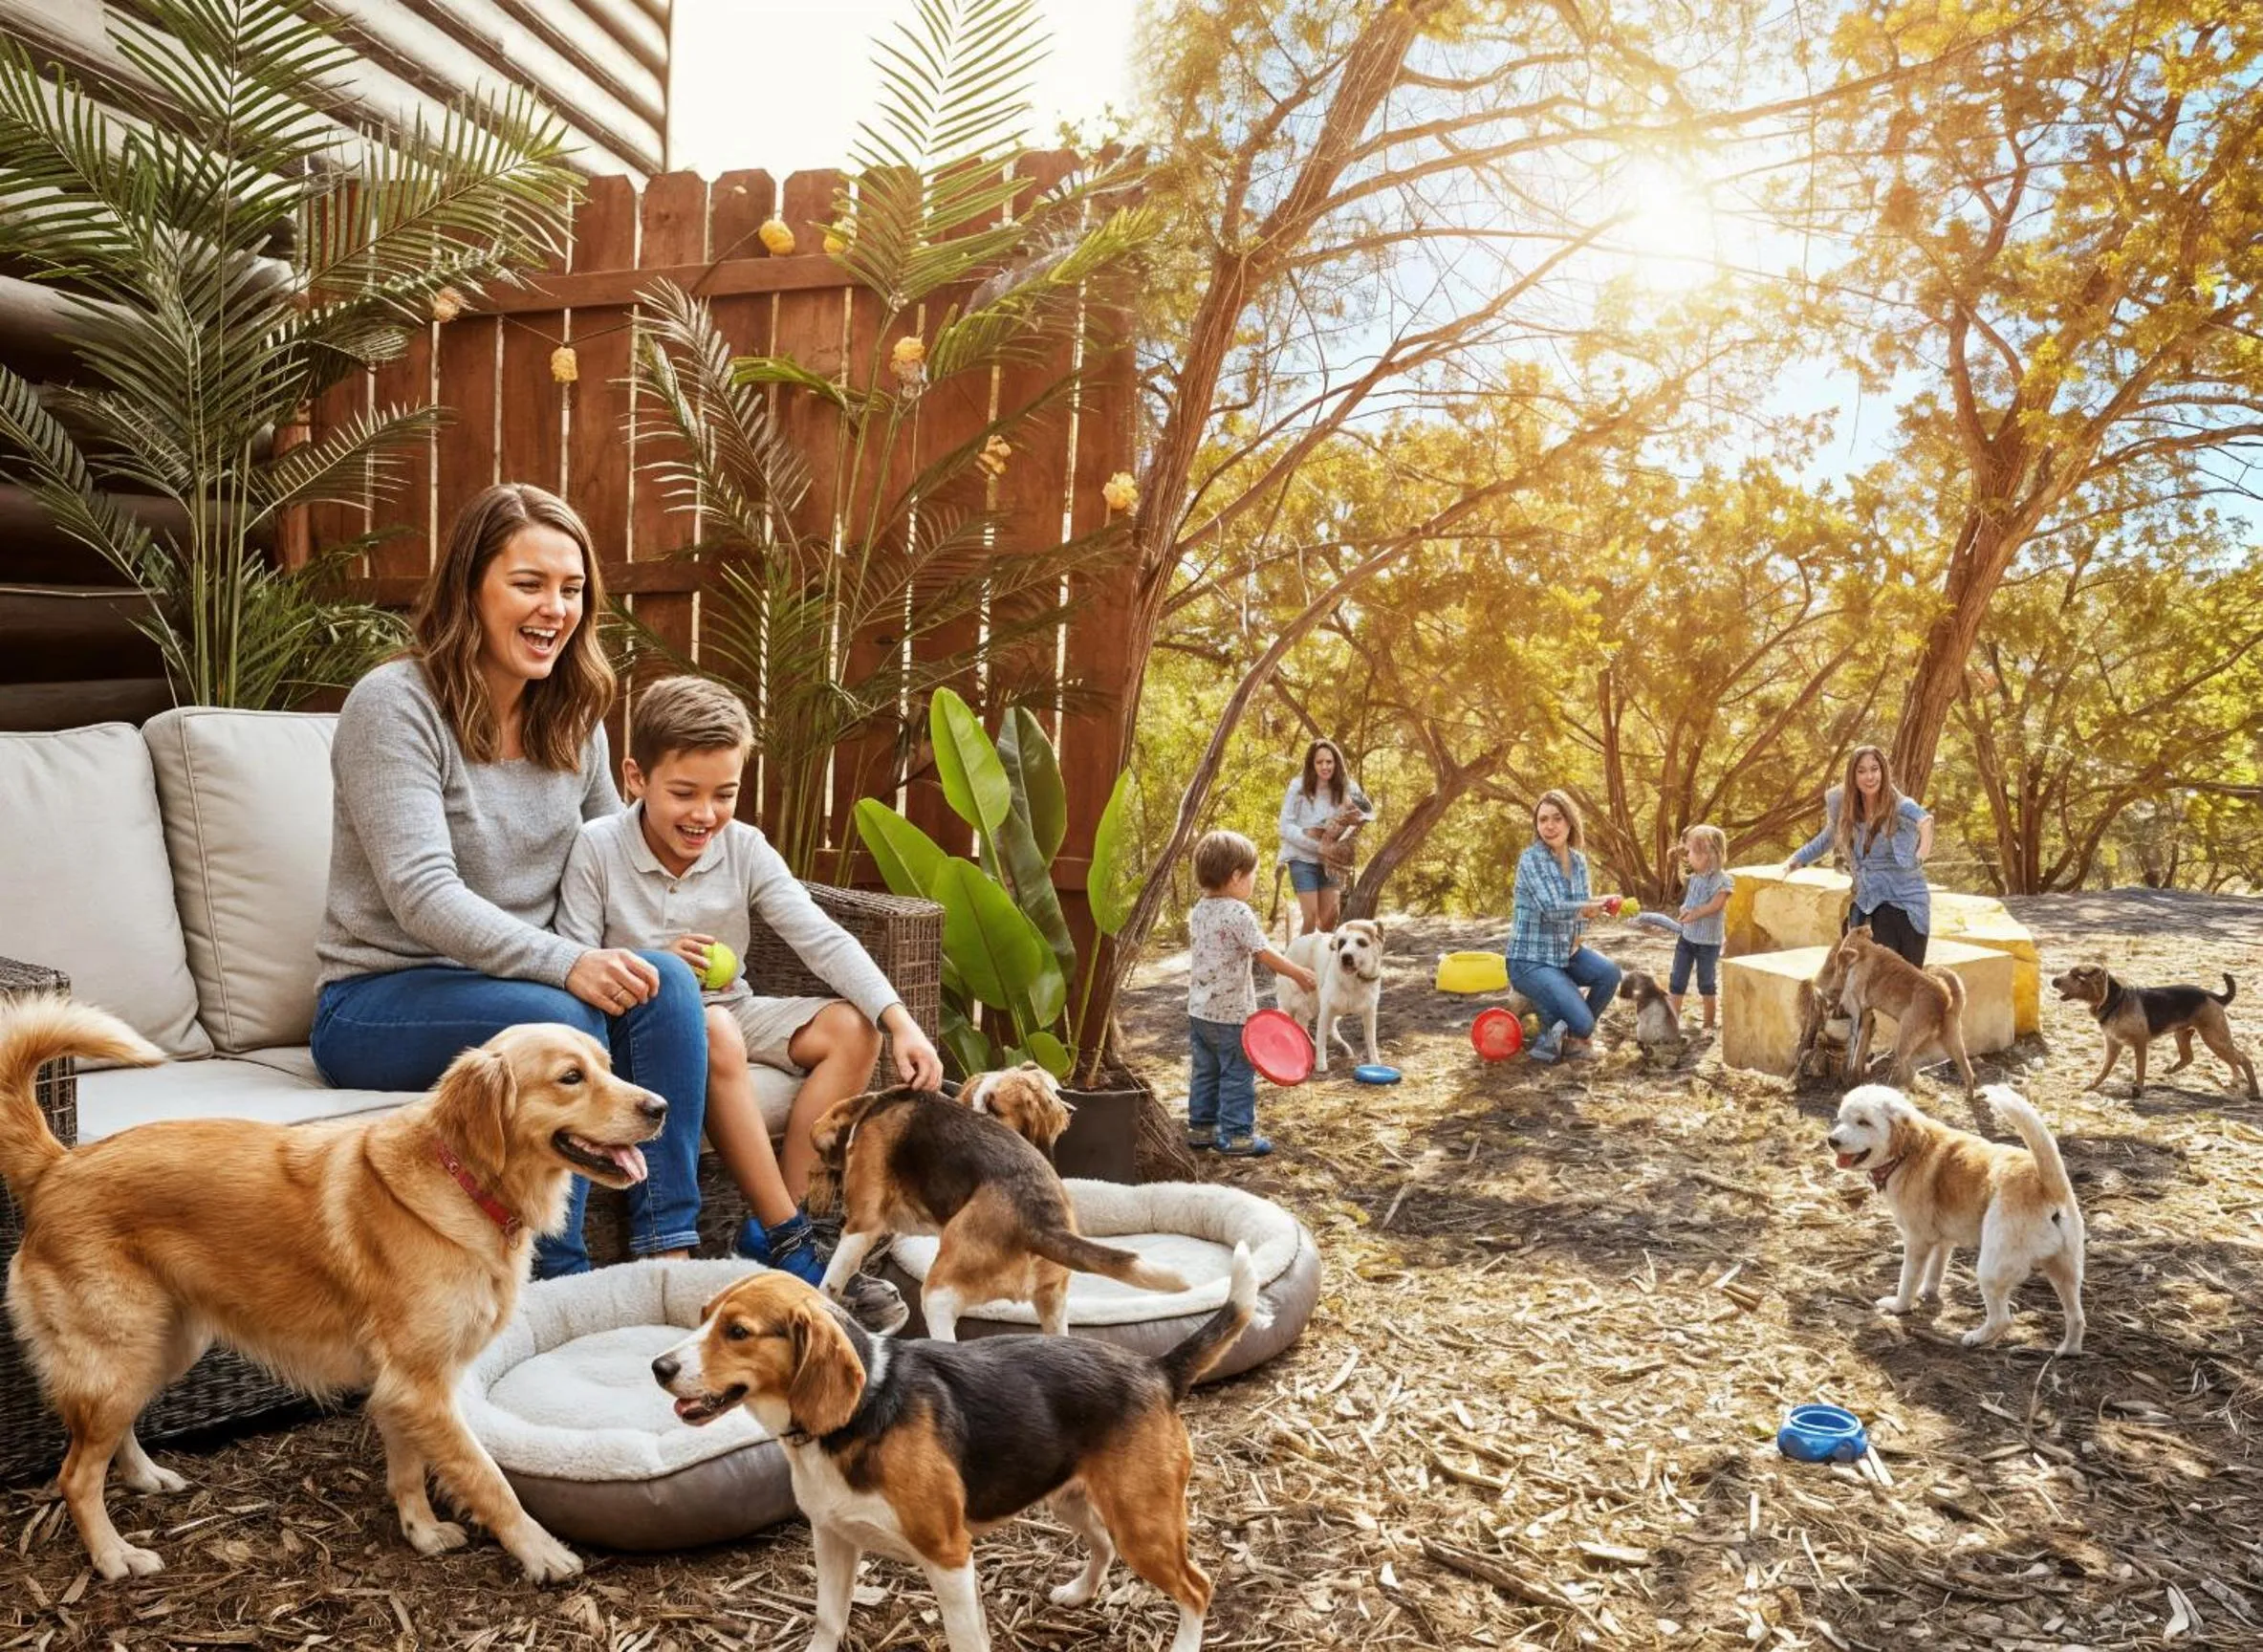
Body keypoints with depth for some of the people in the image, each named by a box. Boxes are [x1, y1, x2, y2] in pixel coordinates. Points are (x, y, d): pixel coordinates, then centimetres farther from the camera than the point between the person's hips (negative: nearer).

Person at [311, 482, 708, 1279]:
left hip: (519, 979, 6)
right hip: (377, 999, -5)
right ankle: (558, 1280, -21)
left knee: (666, 982, -24)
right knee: (559, 1018, -34)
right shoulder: (393, 703, -13)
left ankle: (668, 1251, -22)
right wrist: (566, 963, -35)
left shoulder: (572, 717, 8)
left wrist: (659, 943, -8)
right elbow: (423, 896, -23)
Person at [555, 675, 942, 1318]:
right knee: (714, 1035, -37)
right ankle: (789, 1239, -26)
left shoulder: (745, 848, -4)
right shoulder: (597, 848, -11)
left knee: (851, 1029, -18)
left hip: (729, 1011, 5)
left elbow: (823, 939, -11)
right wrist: (656, 965, -31)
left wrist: (900, 1021, -23)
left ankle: (770, 1232, -17)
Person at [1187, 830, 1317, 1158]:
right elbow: (1265, 955, -18)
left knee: (1204, 1071, 16)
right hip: (1232, 1011, -8)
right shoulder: (1239, 914, -18)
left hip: (1199, 1009, 8)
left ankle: (1201, 1127, 24)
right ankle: (1236, 1135, 6)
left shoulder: (1198, 911, 6)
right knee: (1237, 1074, 2)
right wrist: (1298, 973, -6)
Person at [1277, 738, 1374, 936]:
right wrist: (1318, 846, -19)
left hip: (1329, 861, 4)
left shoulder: (1345, 789, -3)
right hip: (1303, 858, -4)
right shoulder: (1299, 787, -12)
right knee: (1311, 916, -10)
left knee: (1331, 916, 4)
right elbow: (1285, 827, -12)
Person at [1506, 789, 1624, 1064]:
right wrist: (1592, 904, -14)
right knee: (1582, 1021, -24)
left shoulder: (1578, 861, 6)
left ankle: (1574, 1036, 4)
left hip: (1565, 952, 7)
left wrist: (1577, 937, -7)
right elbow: (1551, 907, -26)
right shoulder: (1531, 858, -15)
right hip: (1530, 959, -7)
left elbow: (1583, 909, 13)